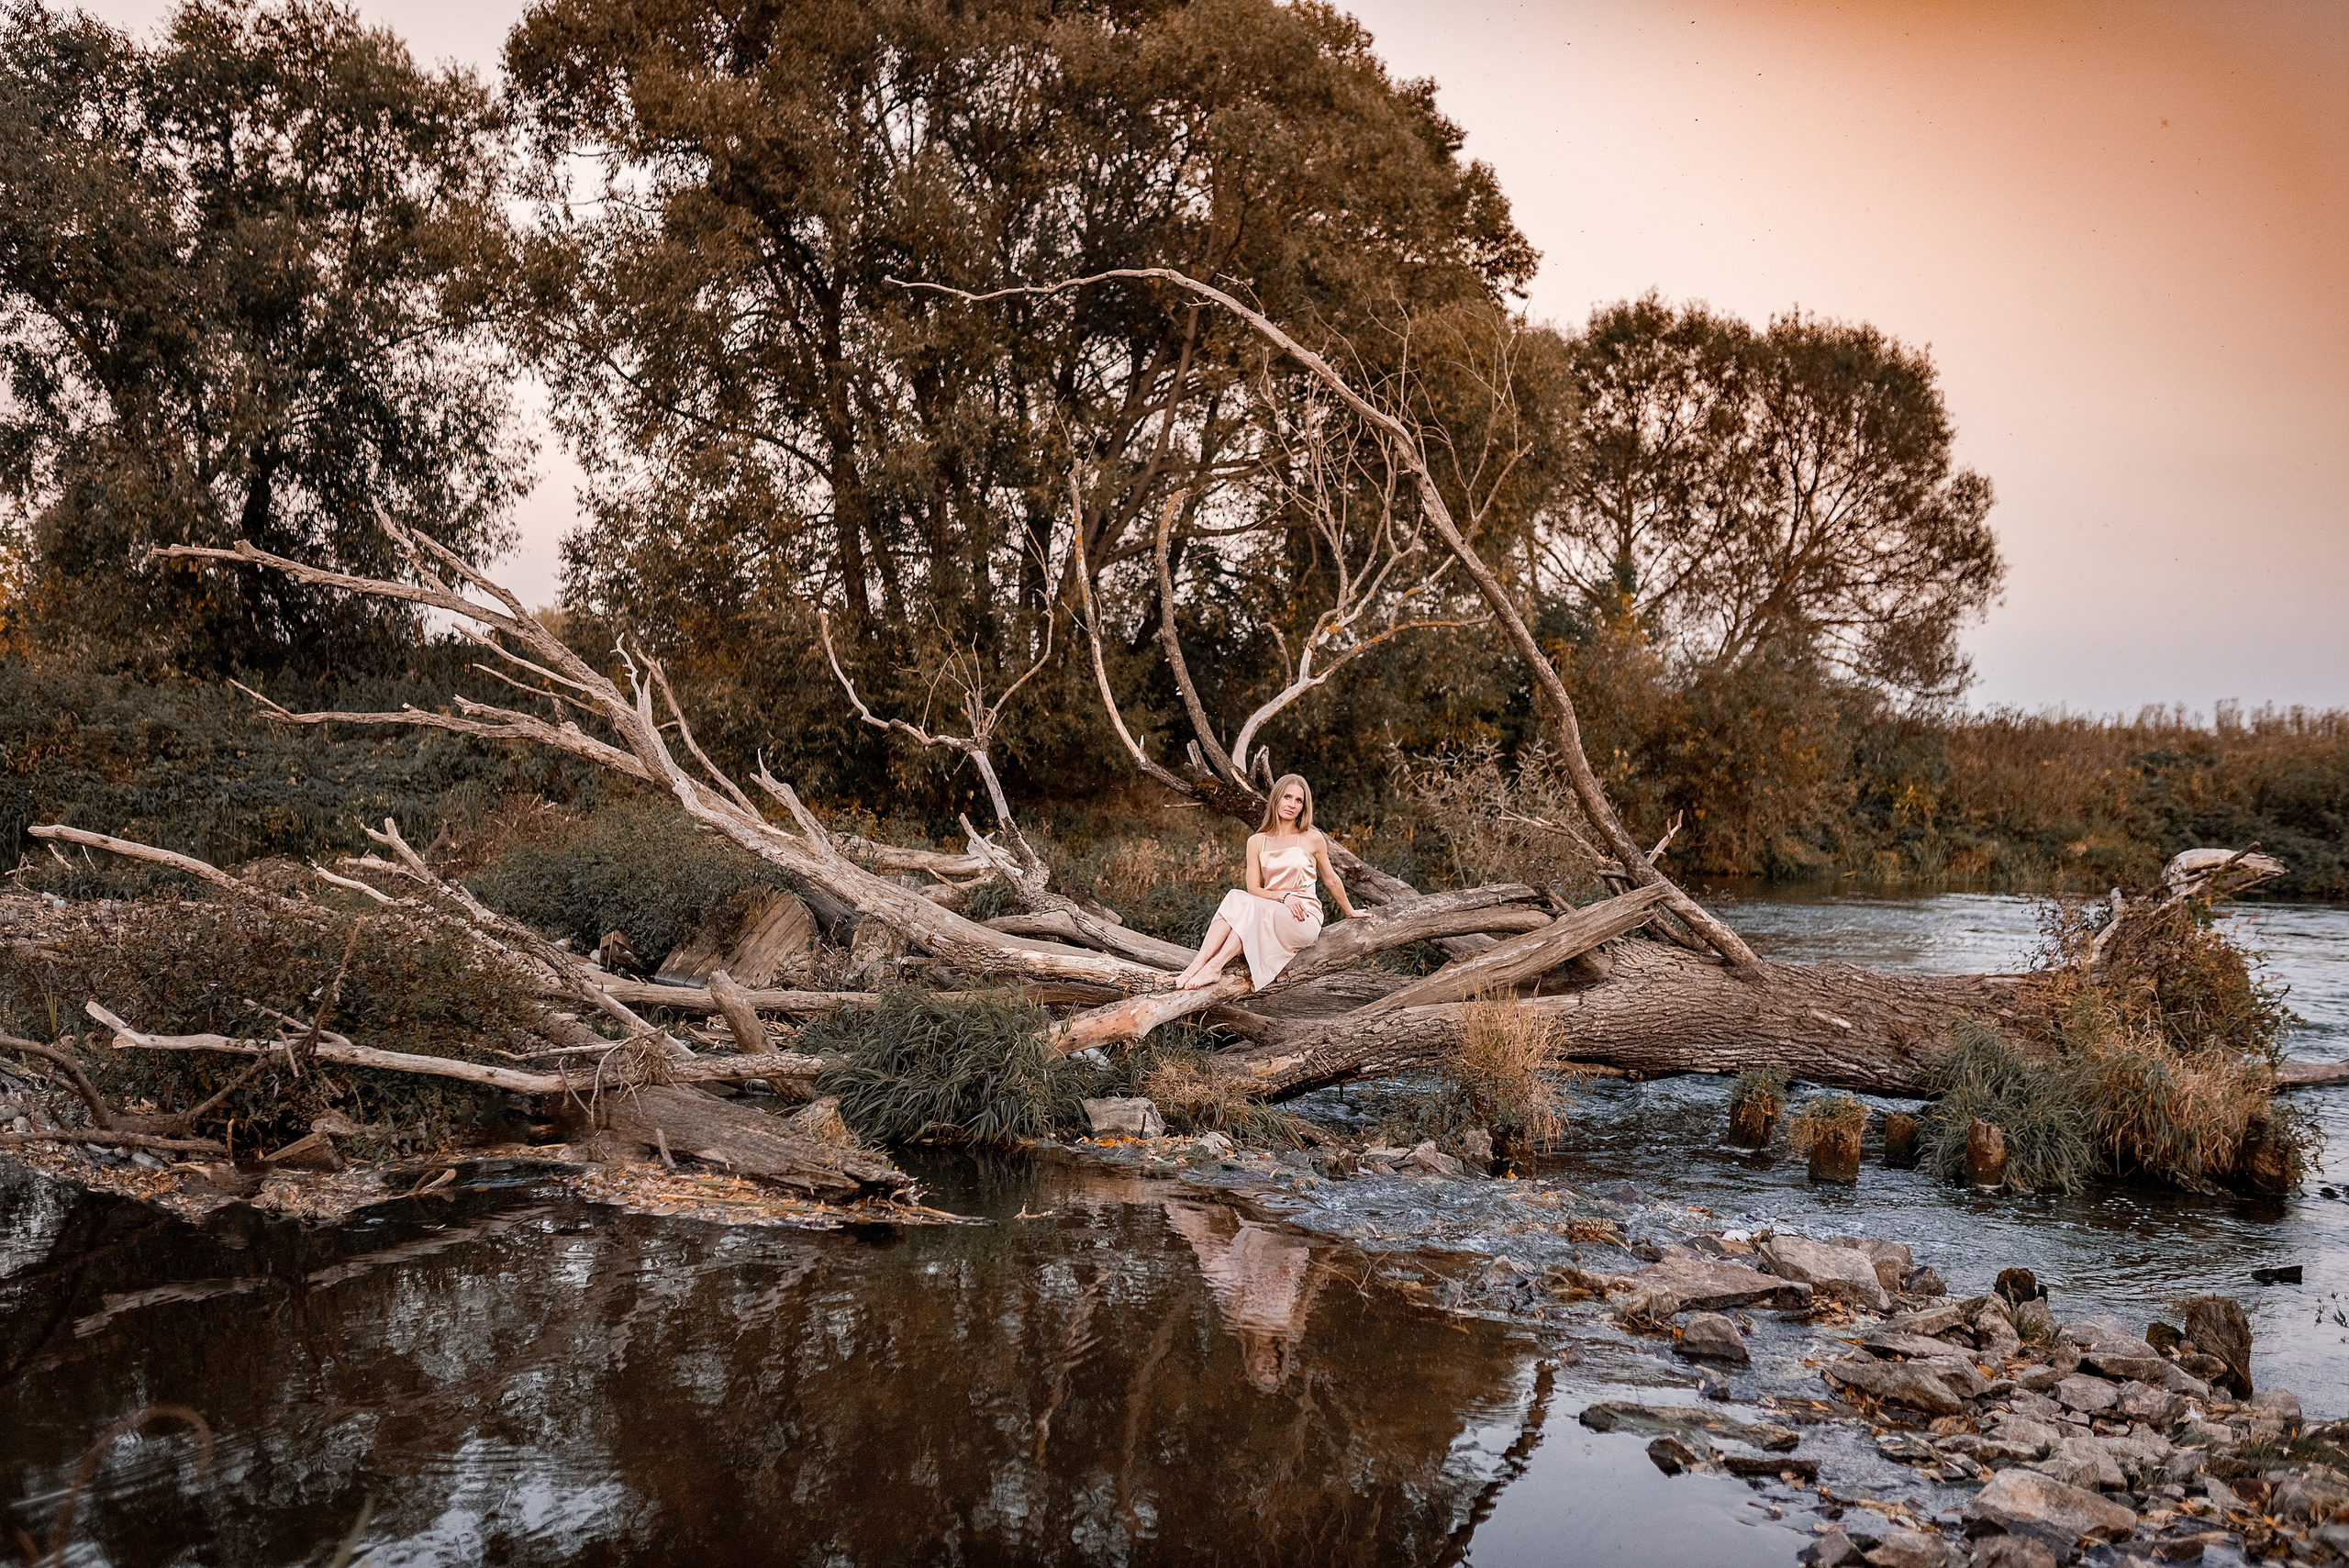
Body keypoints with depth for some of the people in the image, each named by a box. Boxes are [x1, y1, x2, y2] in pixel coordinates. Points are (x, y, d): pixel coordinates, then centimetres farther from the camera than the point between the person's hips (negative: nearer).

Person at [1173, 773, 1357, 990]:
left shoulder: (1312, 839, 1)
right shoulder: (1256, 842, 8)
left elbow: (1331, 880, 16)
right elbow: (1253, 889, 1)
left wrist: (1350, 913, 28)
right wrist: (1282, 896, -17)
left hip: (1304, 919, -3)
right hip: (1269, 912, 3)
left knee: (1253, 908, -33)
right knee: (1235, 897, -29)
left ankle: (1215, 966, -45)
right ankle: (1199, 961, -42)